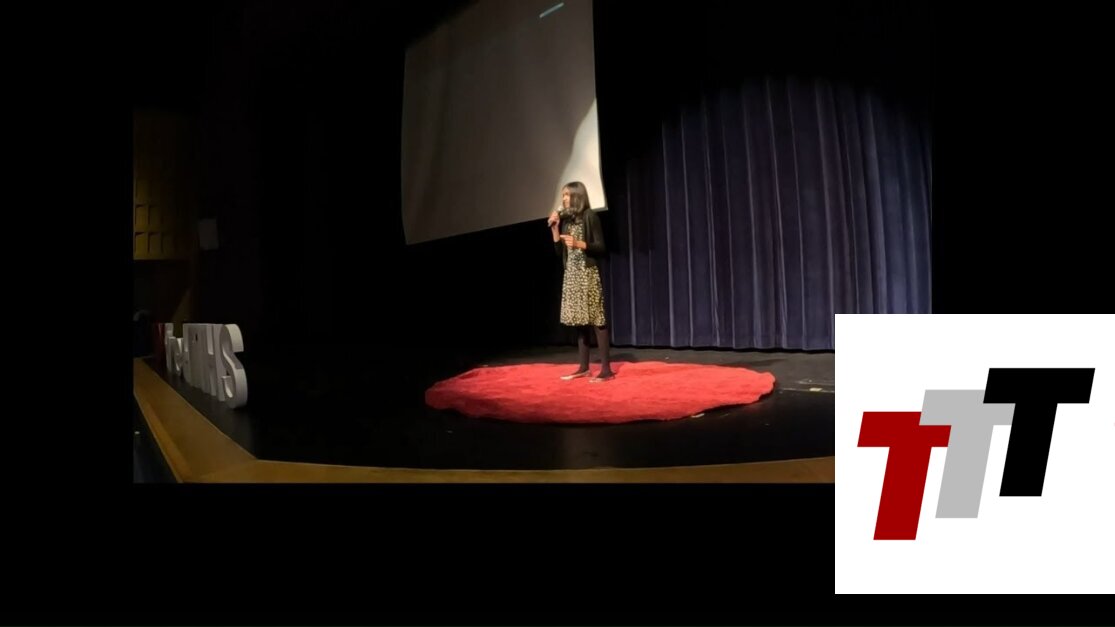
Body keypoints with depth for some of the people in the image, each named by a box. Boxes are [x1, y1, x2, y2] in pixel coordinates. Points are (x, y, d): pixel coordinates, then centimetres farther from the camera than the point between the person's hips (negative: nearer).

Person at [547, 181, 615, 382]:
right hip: (571, 274, 7)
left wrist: (579, 243, -22)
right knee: (579, 319, 8)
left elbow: (600, 247, -10)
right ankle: (584, 367, 14)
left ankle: (606, 368, -8)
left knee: (596, 318, -9)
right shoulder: (566, 220, 14)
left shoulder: (589, 216, -5)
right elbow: (559, 252, 12)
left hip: (588, 273, -7)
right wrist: (554, 228, 4)